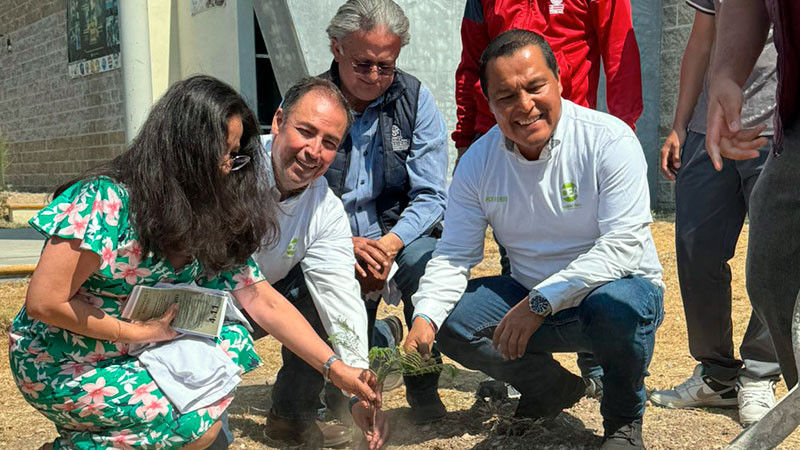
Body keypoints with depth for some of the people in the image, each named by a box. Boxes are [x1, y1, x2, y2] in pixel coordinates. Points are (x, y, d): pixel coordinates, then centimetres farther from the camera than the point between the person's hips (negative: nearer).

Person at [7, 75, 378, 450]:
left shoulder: (213, 221, -3)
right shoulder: (104, 201, -24)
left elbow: (263, 303, -3)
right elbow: (44, 303, -22)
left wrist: (335, 369, -9)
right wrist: (141, 332, -17)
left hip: (136, 354, 7)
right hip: (59, 367, -7)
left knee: (233, 340, -7)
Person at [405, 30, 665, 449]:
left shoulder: (609, 140, -17)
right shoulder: (478, 162, -4)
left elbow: (624, 245, -24)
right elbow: (454, 256, -3)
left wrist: (540, 302, -31)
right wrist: (425, 317, -23)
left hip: (618, 287, -4)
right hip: (531, 301, 4)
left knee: (618, 305, -38)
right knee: (447, 318, -15)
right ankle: (550, 387, 9)